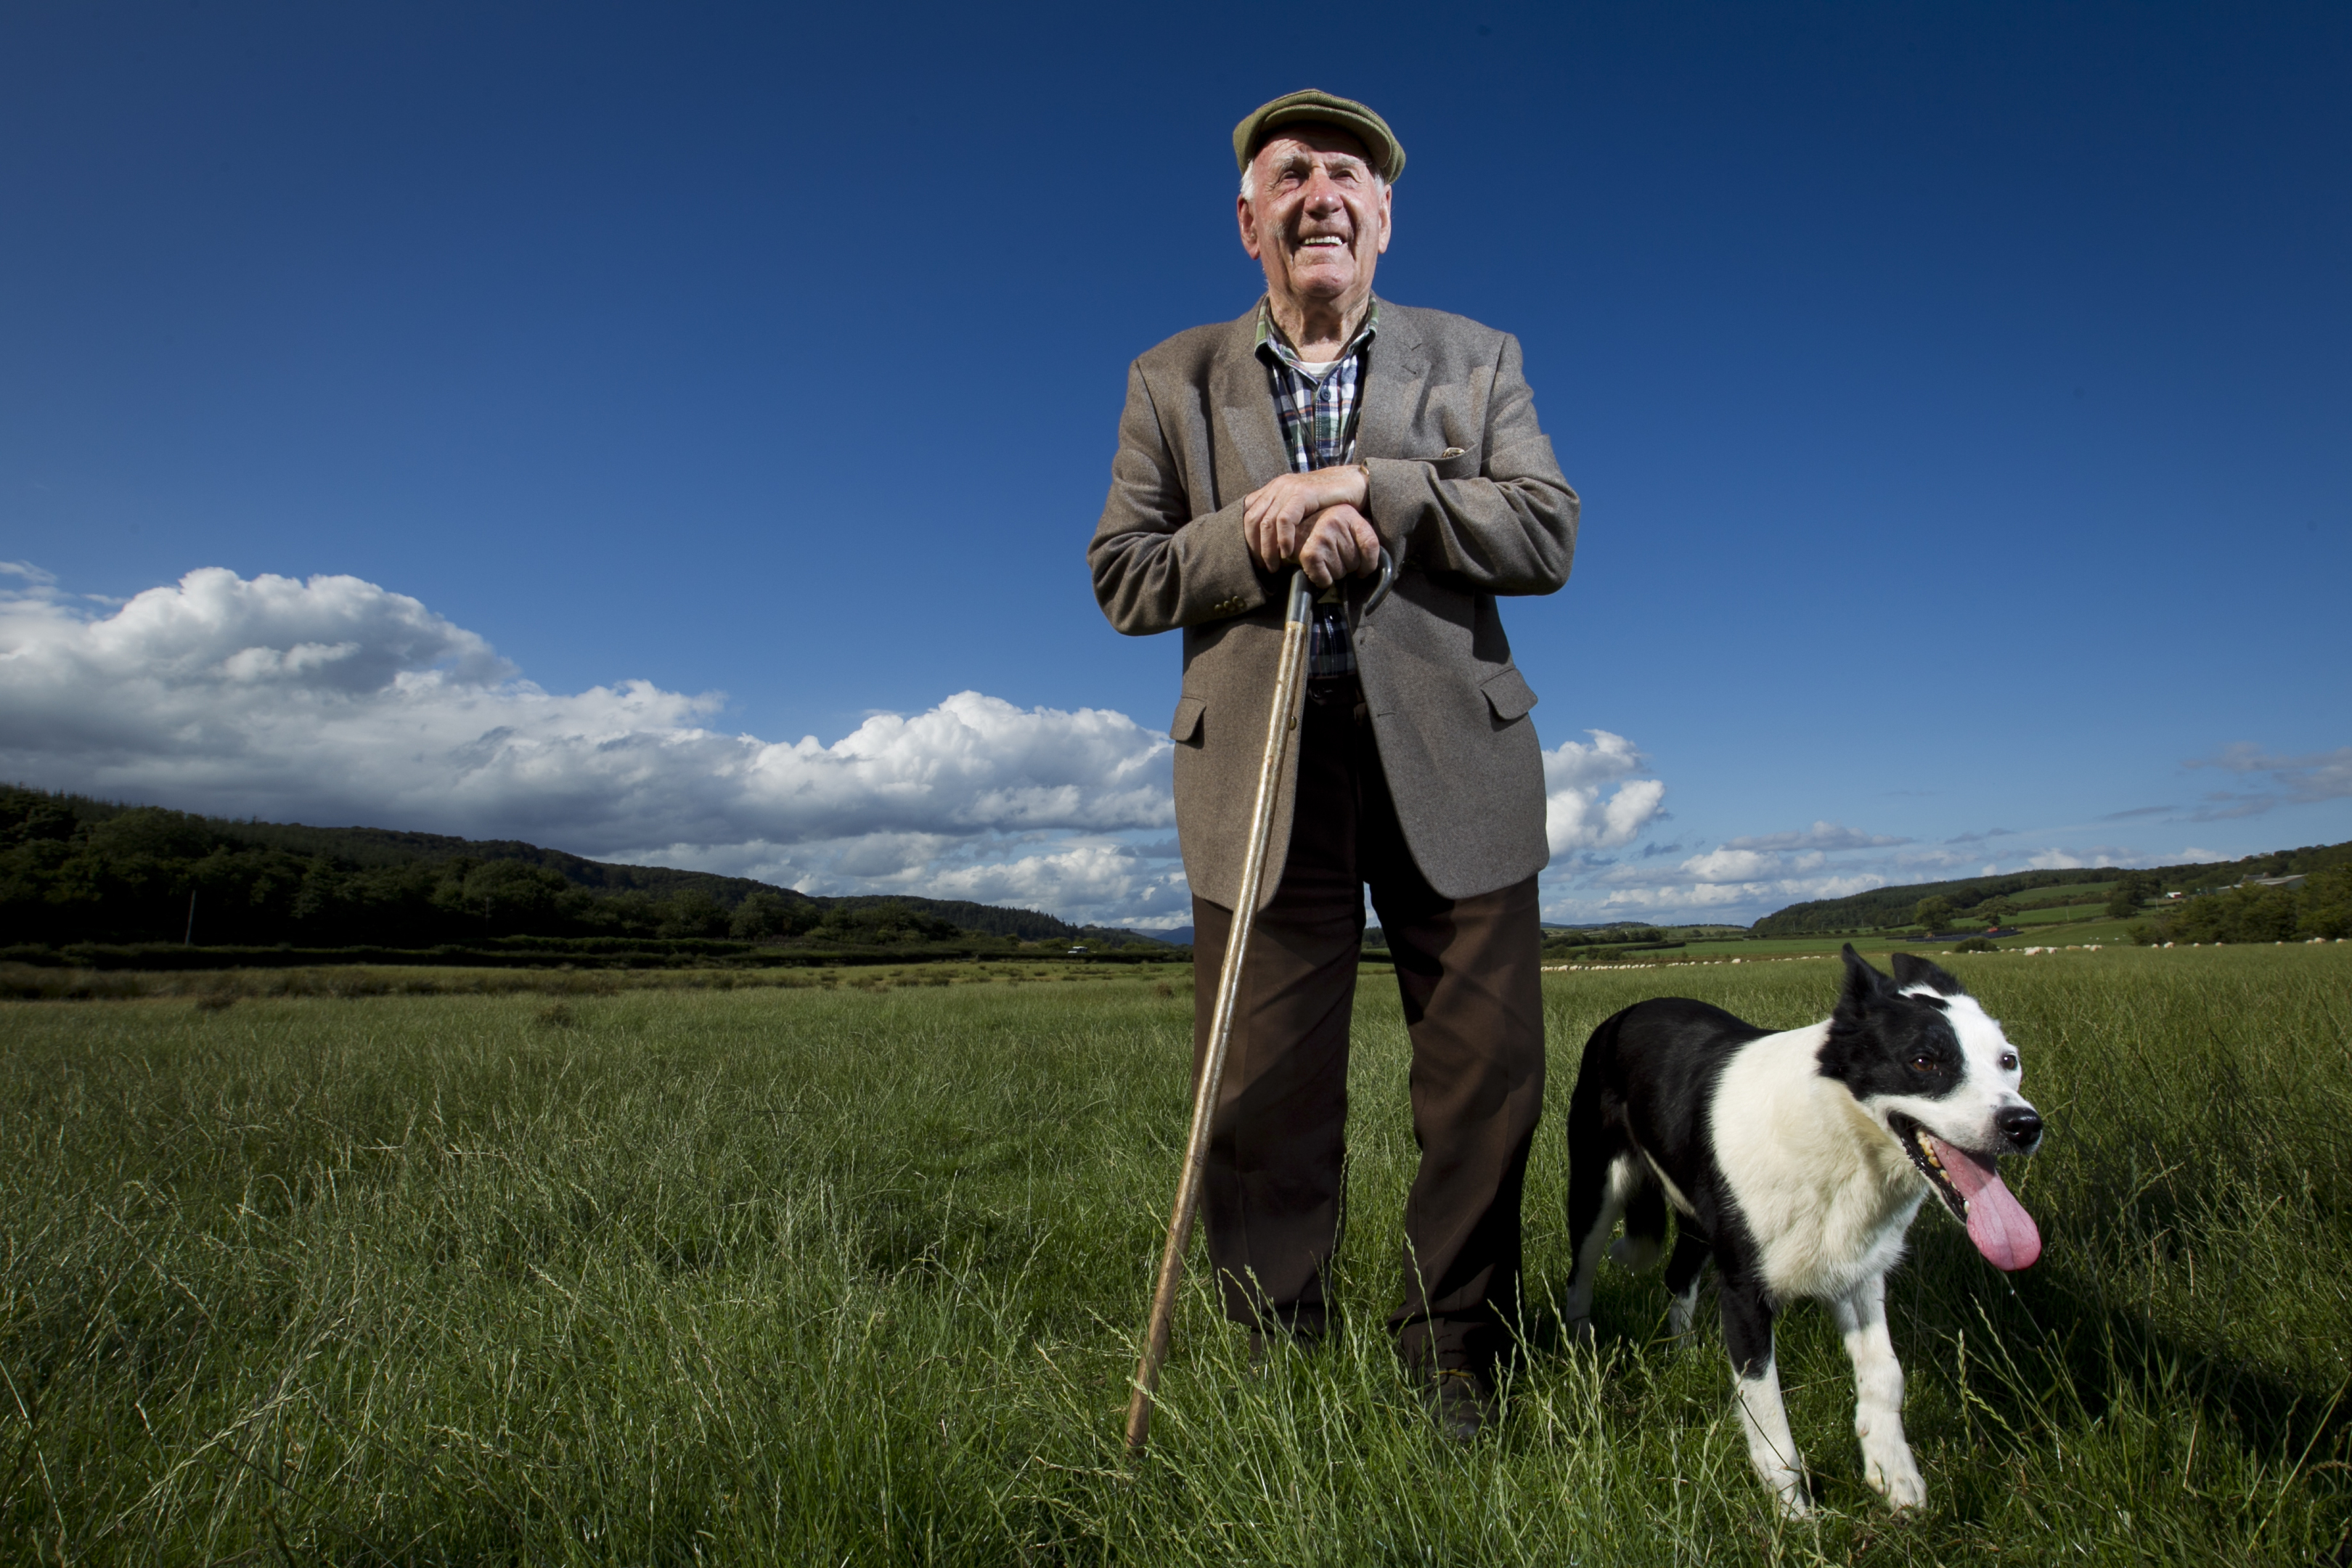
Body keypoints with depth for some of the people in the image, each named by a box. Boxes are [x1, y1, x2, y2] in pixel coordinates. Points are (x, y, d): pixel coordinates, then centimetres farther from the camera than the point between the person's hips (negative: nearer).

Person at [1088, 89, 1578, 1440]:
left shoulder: (1477, 360, 13)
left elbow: (1550, 534, 0)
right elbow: (1122, 575, 5)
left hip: (1451, 761, 1)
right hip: (1262, 769, 0)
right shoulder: (1173, 380, 14)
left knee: (1488, 1079, 3)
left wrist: (1364, 485, -13)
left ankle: (1457, 1380, 21)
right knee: (1266, 1098, 0)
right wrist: (1269, 537, -12)